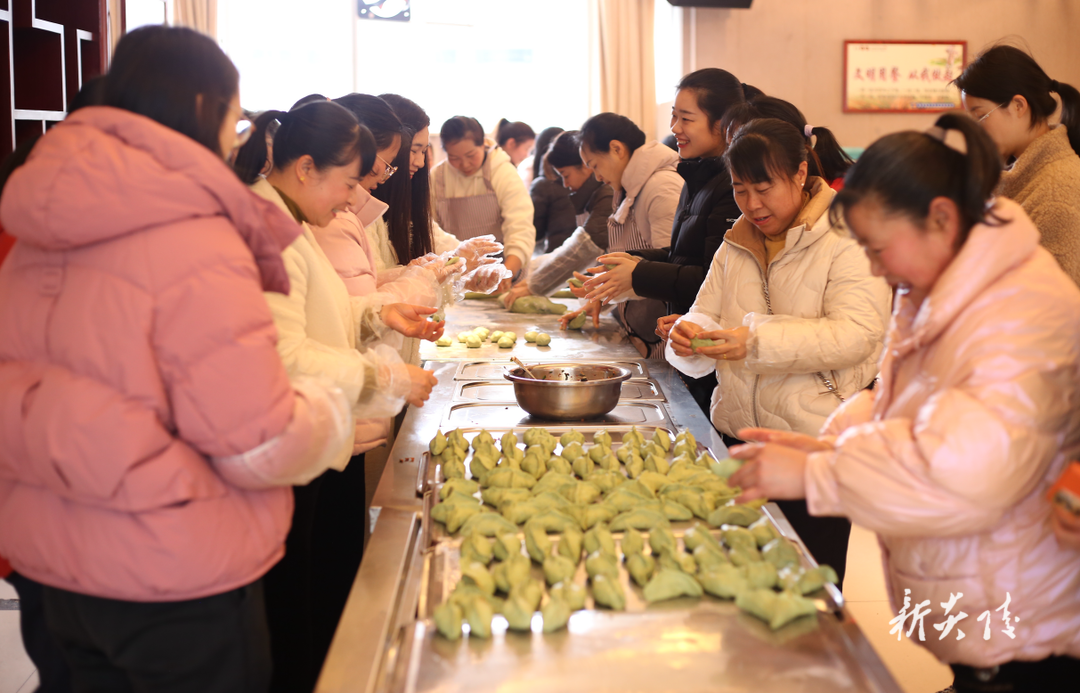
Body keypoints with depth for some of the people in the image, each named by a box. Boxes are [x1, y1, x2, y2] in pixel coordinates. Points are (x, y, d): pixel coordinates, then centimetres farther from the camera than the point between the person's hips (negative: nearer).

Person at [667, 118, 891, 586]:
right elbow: (707, 314, 11)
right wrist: (690, 335, -14)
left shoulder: (847, 239, -6)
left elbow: (856, 334, -19)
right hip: (735, 435, 6)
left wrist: (758, 341, -28)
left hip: (815, 442, -5)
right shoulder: (734, 248, 15)